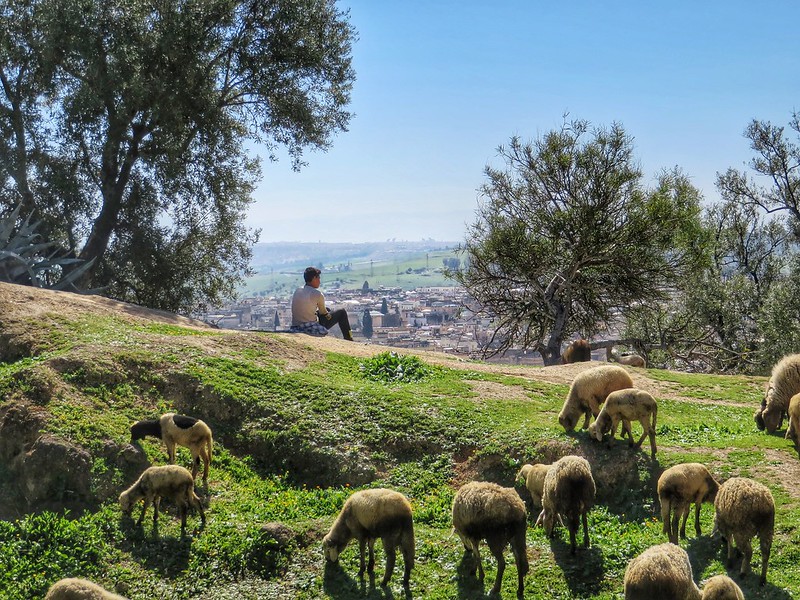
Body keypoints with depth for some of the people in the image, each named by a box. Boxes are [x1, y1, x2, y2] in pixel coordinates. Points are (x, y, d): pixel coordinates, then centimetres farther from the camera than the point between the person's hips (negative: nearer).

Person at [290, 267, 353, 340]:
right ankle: (348, 339, 19)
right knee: (342, 312, 9)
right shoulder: (317, 294, -14)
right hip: (312, 330, -7)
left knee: (327, 310, 33)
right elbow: (323, 312, 2)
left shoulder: (297, 291, 6)